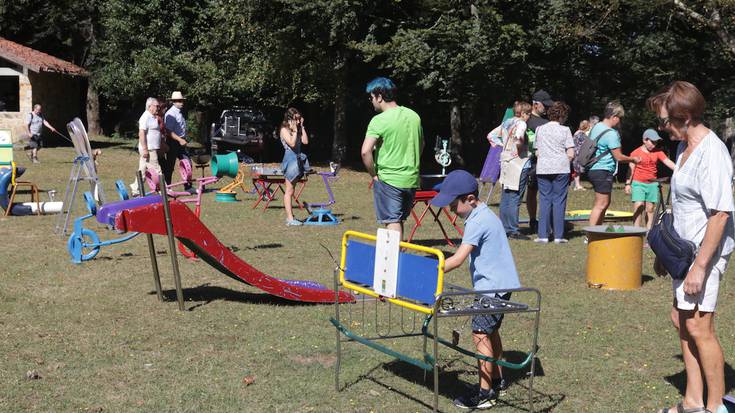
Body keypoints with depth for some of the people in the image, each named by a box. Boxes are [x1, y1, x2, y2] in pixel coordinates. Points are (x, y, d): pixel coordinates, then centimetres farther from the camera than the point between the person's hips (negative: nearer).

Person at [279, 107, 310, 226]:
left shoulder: (298, 130, 15)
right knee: (289, 191, -6)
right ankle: (290, 218, -6)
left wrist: (302, 127, 3)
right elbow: (292, 143, -21)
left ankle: (289, 217, 16)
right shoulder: (284, 130, -8)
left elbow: (305, 141, 3)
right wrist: (295, 130, -15)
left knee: (291, 191, 12)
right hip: (290, 159, -8)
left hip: (298, 159, 8)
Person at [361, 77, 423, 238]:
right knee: (399, 220, 19)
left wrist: (374, 174, -10)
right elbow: (421, 145, 20)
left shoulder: (379, 120, -14)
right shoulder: (414, 116, 6)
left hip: (388, 180, -6)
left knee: (392, 222, -1)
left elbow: (365, 152, -23)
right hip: (411, 179, 6)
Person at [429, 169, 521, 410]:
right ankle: (497, 381, 34)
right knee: (491, 331, 20)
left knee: (480, 334, -8)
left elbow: (458, 259, -28)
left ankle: (485, 394, -5)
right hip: (498, 283, 11)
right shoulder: (483, 215, 10)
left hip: (493, 286, -11)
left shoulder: (478, 222, -22)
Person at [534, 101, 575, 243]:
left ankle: (543, 235, 3)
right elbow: (571, 154, -5)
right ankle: (558, 236, 3)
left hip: (542, 169, 3)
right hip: (561, 169, -2)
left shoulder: (540, 129, 7)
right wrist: (565, 162, 12)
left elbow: (537, 152, 10)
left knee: (544, 200, 6)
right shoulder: (565, 130, -2)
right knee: (559, 201, 3)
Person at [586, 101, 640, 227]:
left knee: (605, 203, 18)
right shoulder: (611, 134, -18)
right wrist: (633, 159, 1)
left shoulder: (596, 127, 12)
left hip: (593, 169, 10)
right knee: (601, 204, -7)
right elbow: (618, 157, -15)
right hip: (603, 171, -10)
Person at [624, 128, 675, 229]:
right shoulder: (636, 153, -3)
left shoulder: (657, 152, 5)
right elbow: (631, 169, -1)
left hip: (652, 184, 4)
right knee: (638, 207, -12)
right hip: (638, 183, -4)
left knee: (650, 209, 7)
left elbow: (668, 162, -3)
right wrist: (628, 183, -5)